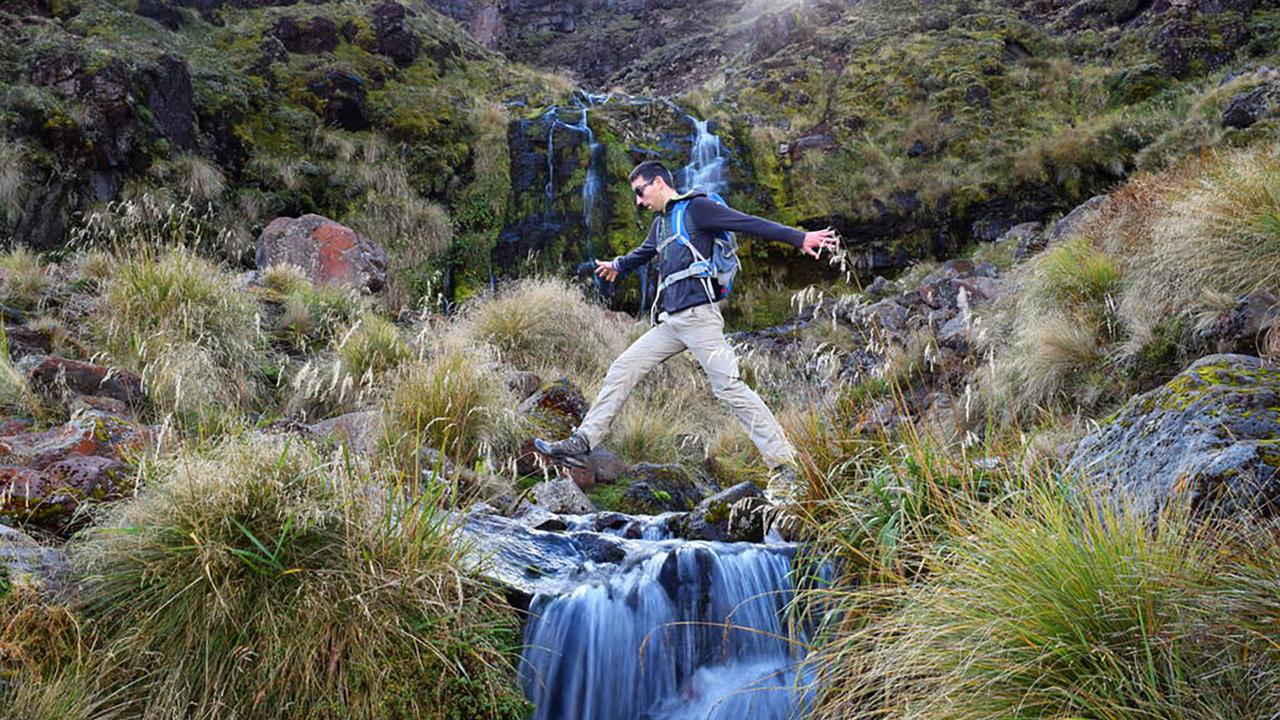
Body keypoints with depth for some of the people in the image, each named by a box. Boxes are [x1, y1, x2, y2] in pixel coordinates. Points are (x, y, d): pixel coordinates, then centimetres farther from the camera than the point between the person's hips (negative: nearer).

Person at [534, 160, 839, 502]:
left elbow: (750, 223, -11)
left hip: (698, 316, -9)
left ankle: (783, 465, -12)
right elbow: (645, 252, 46)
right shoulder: (661, 223, 24)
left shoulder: (695, 208, -1)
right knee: (620, 372, 6)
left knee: (730, 387, -15)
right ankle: (582, 442, 11)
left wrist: (799, 238, -21)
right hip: (669, 322, 9)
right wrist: (617, 265, 65)